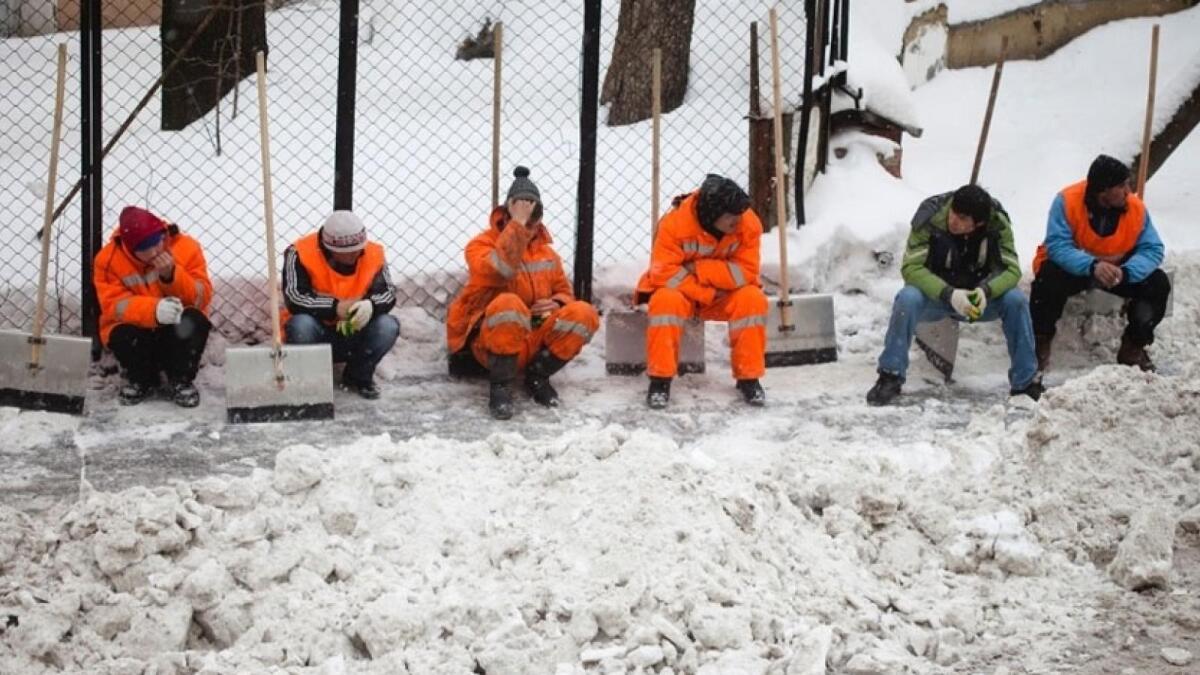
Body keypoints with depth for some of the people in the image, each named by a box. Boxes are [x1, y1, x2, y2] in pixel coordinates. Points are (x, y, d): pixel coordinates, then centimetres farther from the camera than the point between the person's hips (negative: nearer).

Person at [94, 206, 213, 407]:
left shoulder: (186, 248, -13)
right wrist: (154, 309, -40)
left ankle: (181, 380, -7)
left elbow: (201, 297, -14)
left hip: (178, 330, 0)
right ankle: (140, 379, 2)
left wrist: (172, 276, -32)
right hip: (136, 329, 0)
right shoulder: (108, 259, -14)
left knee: (195, 321, -32)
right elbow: (115, 305, -21)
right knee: (122, 337, -34)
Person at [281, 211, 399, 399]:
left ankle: (359, 377, 2)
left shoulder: (373, 254, -7)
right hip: (315, 334, -3)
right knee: (301, 325, -36)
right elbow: (294, 300, -25)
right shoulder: (300, 254, -18)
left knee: (388, 326, -24)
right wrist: (335, 308, -34)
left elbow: (388, 295, -10)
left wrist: (370, 306, -34)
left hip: (353, 335, 3)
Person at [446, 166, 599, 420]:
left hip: (536, 340, 5)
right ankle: (500, 387, -24)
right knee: (508, 304, -38)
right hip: (491, 341, -5)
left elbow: (563, 291, 20)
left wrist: (557, 304, -5)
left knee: (584, 314, -19)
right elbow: (497, 271, -28)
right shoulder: (482, 245, -5)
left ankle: (537, 376, -4)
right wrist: (517, 224, -27)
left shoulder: (546, 252, 14)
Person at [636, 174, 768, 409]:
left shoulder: (749, 224, -19)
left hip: (724, 294, 2)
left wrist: (698, 269, -28)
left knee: (753, 299, -27)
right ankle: (660, 379, -23)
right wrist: (707, 294, -26)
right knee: (666, 300, -35)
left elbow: (746, 272, -21)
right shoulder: (675, 223, -27)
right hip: (681, 290, -2)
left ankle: (748, 378, -13)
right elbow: (665, 272, -26)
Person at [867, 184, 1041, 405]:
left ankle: (1026, 383, -15)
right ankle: (890, 377, -21)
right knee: (907, 299, -33)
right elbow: (911, 267, -25)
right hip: (935, 294, -2)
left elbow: (1011, 269, -17)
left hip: (978, 296, 2)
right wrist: (949, 295, -39)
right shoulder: (930, 218, -24)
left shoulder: (998, 223, -18)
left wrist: (986, 291, -38)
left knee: (1016, 300, -25)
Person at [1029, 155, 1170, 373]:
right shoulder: (1067, 201, -24)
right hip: (1073, 267, -3)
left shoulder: (1136, 208, -15)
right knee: (1049, 277, -35)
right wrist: (1092, 266, -47)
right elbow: (1057, 246, -30)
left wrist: (1125, 272, -37)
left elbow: (1152, 250, -16)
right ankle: (1040, 345, -15)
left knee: (1158, 283, -17)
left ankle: (1133, 347, 2)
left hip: (1116, 269, 3)